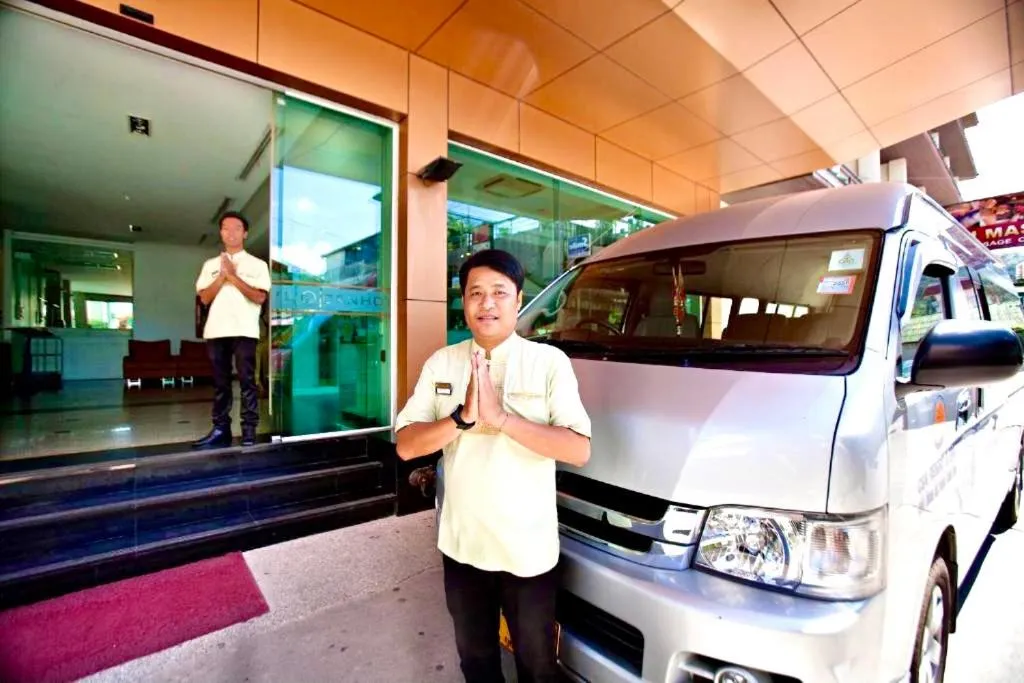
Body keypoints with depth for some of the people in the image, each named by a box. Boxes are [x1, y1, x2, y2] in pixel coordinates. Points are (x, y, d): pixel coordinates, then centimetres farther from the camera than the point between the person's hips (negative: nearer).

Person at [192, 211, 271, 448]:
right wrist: (222, 275, -4)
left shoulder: (257, 264, 6)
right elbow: (205, 298, 7)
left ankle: (249, 432, -1)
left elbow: (259, 298, -5)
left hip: (244, 331, -4)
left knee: (247, 381, -4)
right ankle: (220, 429, 12)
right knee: (220, 382, 7)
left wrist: (233, 276, -7)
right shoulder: (210, 264, 17)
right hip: (216, 331, 4)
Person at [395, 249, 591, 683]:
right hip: (461, 544, 3)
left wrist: (501, 418, -28)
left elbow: (579, 451, -19)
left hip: (528, 550, -2)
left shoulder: (549, 362, -13)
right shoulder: (441, 363, -3)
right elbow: (406, 445, -7)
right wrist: (464, 418, -24)